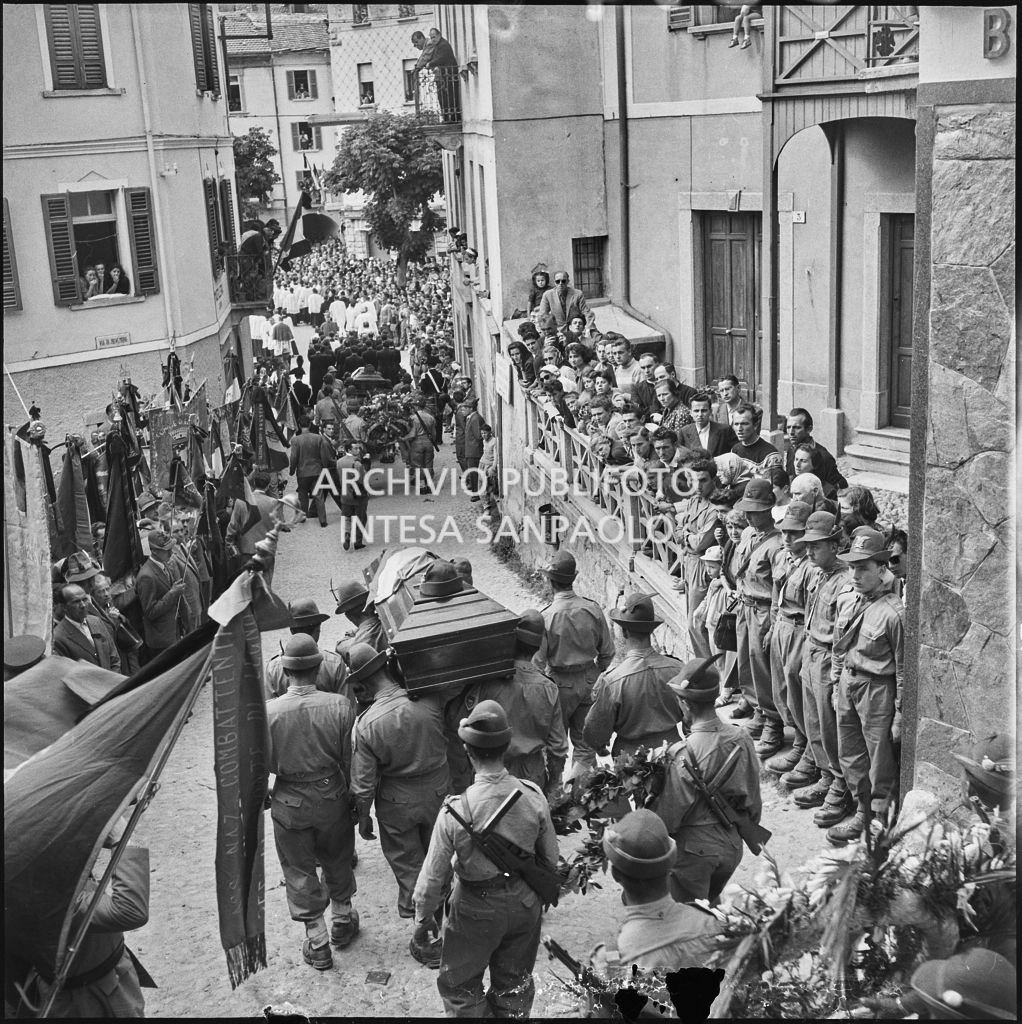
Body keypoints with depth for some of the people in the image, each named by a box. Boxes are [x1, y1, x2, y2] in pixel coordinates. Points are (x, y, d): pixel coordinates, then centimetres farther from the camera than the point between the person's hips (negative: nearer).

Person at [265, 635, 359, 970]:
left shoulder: (267, 712, -20)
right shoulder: (339, 706, -18)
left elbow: (262, 764, -10)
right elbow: (352, 761, -10)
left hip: (289, 804, -1)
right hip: (333, 797, 1)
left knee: (299, 870, 16)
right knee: (337, 862, 25)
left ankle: (317, 943, 25)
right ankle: (342, 922, 43)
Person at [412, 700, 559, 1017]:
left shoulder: (456, 810, -28)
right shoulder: (534, 798, -19)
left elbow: (433, 877, -17)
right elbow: (550, 859, -4)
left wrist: (423, 919, 0)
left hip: (476, 910, -3)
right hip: (525, 904, 3)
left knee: (460, 986, 21)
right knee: (515, 984, 25)